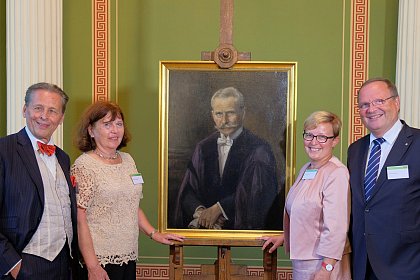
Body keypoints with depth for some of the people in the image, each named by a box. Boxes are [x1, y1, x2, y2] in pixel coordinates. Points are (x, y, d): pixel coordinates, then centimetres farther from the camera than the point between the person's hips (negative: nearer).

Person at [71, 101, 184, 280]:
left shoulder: (127, 160, 11)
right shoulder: (84, 164, -9)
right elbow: (79, 219, -13)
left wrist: (154, 234, 12)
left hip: (129, 257, 6)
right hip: (101, 260, -6)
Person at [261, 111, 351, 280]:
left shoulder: (337, 173, -18)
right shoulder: (306, 169, 10)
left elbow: (336, 228, -23)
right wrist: (284, 237, 22)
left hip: (323, 263, -8)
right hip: (301, 259, 8)